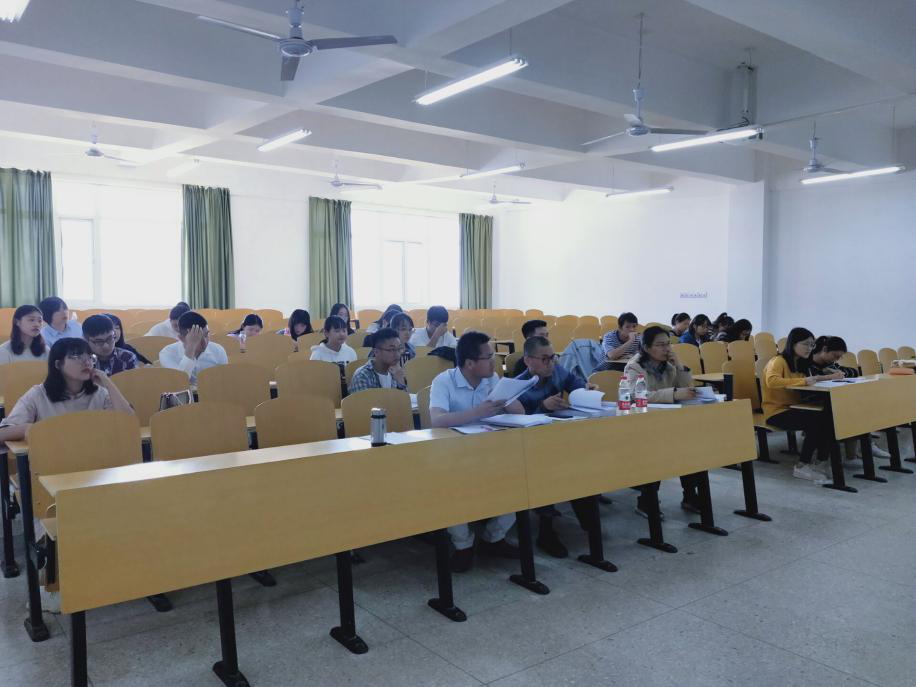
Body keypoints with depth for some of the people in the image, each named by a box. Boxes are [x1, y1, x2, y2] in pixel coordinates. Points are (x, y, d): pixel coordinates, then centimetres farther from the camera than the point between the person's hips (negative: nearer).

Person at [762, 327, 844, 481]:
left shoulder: (801, 363, 14)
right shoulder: (778, 361, -12)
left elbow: (810, 380, 30)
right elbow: (771, 381, -32)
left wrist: (831, 377, 14)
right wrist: (803, 381, -33)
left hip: (793, 408, 8)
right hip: (777, 412, -7)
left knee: (828, 417, -19)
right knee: (816, 420, -29)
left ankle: (822, 462, -5)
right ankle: (802, 466, -18)